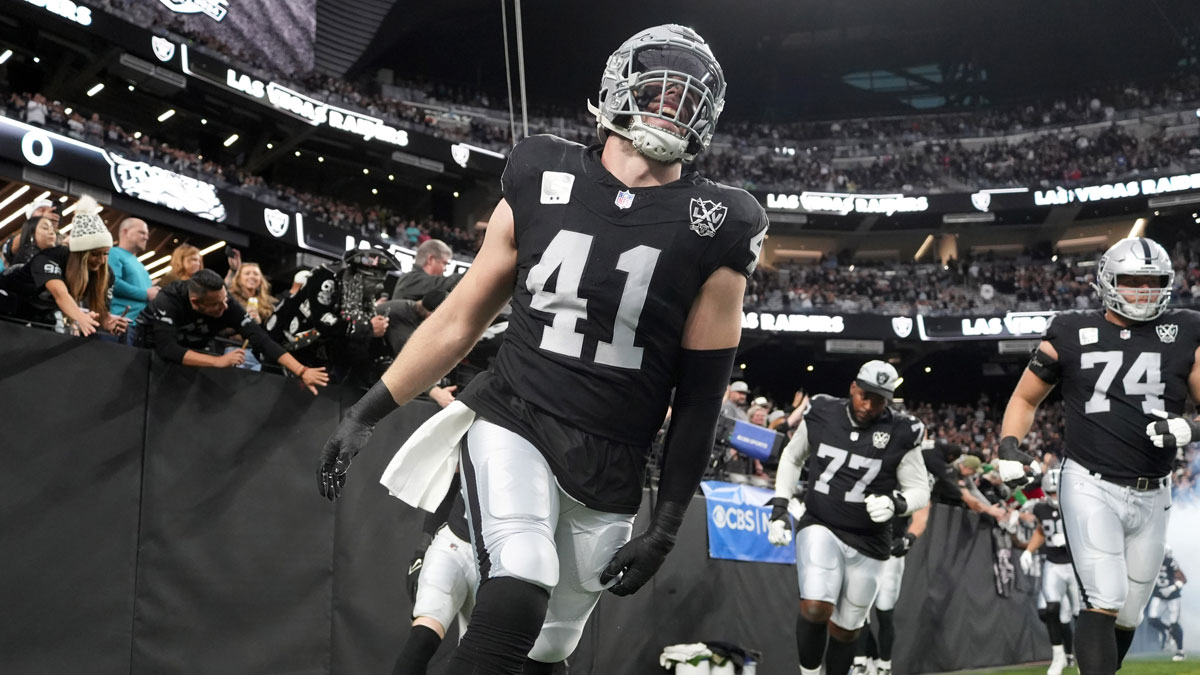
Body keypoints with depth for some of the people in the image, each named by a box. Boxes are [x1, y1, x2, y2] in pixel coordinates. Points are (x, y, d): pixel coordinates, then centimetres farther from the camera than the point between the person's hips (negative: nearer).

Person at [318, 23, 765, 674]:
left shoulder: (712, 232, -2)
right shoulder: (541, 182, 2)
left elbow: (700, 394, 1)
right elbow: (460, 318, 9)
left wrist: (666, 525, 0)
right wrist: (367, 411, 8)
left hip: (607, 475, 1)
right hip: (511, 424, -1)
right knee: (515, 601, -25)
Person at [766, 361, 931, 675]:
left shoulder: (901, 434, -9)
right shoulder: (822, 414, -3)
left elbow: (920, 490, -1)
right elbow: (792, 458, 14)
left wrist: (895, 503, -23)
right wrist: (780, 507, 6)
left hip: (868, 543, 0)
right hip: (820, 527, 0)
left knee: (845, 629, 10)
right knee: (815, 609, -23)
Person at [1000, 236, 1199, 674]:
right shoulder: (1072, 334, 1)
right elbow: (1025, 397, 10)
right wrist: (1009, 446, -7)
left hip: (1151, 498, 3)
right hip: (1091, 487, -3)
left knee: (1127, 615, 12)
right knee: (1104, 601, -16)